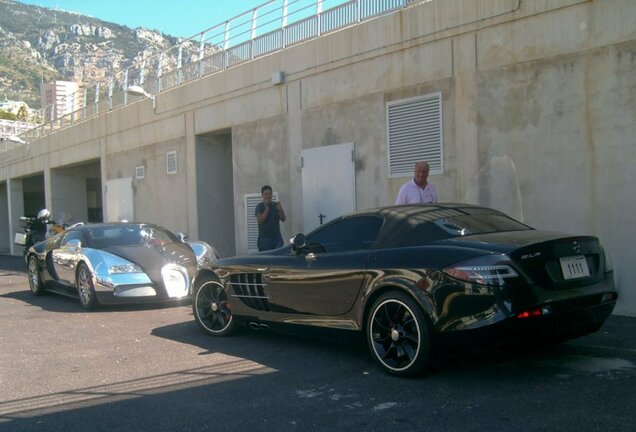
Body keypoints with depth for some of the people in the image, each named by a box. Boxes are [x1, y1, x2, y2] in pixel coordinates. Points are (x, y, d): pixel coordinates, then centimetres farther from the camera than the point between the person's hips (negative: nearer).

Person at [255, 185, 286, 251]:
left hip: (277, 236, 3)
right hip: (265, 237, -3)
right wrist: (267, 208, -14)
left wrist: (280, 210, -11)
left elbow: (283, 219, 7)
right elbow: (259, 220, -11)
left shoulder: (276, 205, 11)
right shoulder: (260, 206, 2)